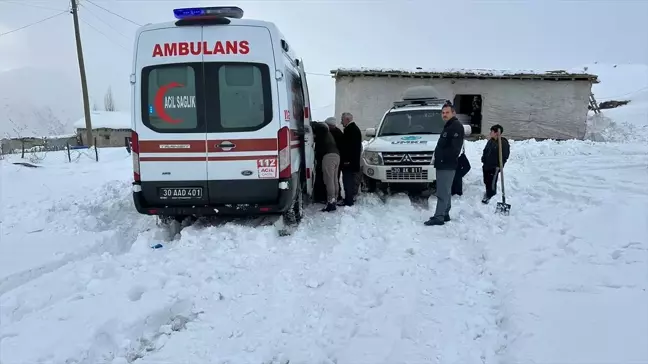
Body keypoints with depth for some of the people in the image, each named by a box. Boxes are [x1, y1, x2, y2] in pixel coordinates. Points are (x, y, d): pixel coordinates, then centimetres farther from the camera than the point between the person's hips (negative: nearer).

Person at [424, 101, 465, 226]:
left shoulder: (456, 126, -12)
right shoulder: (447, 127, 21)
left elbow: (455, 148, -22)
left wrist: (444, 158, -21)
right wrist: (438, 157, 12)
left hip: (447, 165, -10)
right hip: (443, 165, 10)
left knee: (442, 192, -9)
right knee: (446, 191, 15)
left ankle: (438, 217, -8)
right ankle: (445, 214, 22)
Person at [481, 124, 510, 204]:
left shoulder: (503, 143, -14)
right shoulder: (491, 141, 8)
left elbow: (505, 155, -16)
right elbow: (485, 151, 18)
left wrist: (499, 165, -20)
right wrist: (483, 161, 15)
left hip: (494, 167, -7)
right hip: (487, 165, 8)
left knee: (492, 182, -1)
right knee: (486, 180, 16)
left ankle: (490, 196, 11)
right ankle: (489, 192, 35)